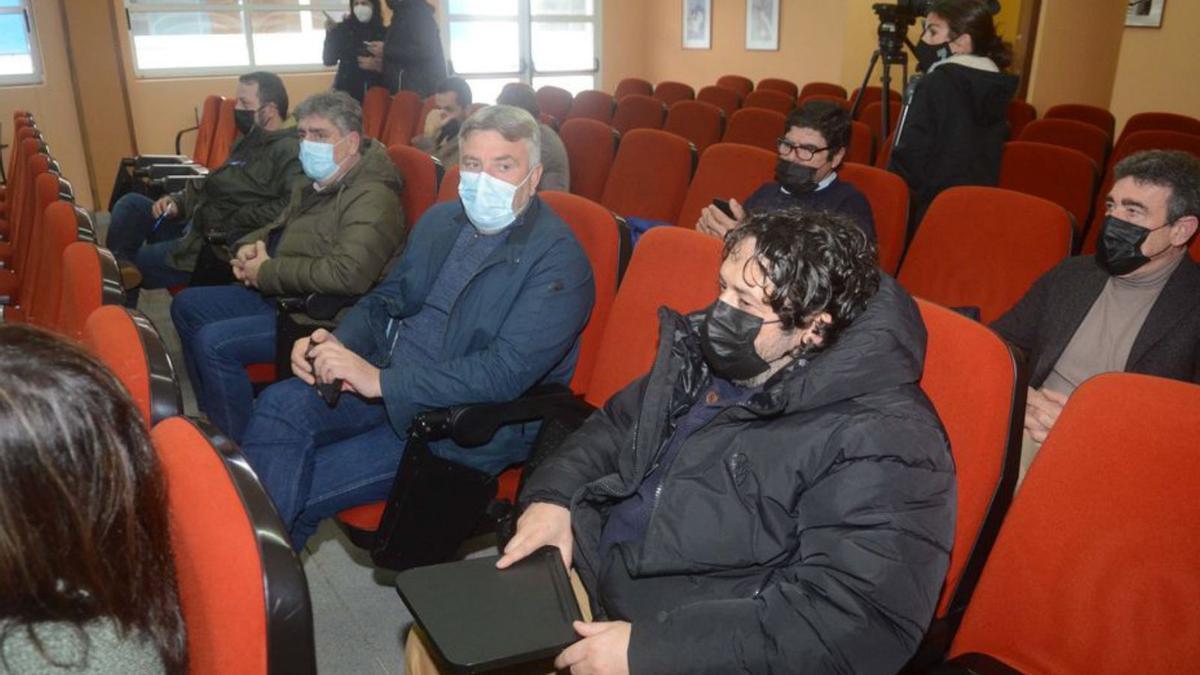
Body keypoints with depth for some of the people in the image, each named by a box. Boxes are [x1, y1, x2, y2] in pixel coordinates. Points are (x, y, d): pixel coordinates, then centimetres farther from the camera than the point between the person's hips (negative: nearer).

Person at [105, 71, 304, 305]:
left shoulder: (288, 151, -17)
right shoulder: (249, 142, 16)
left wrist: (235, 223, -24)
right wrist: (178, 202, 5)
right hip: (196, 228, 10)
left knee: (134, 268, -9)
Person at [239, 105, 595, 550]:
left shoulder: (558, 259, -14)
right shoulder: (439, 221, 9)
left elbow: (506, 373, -23)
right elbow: (385, 300, 18)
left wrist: (382, 380, -25)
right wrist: (336, 344, -5)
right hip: (385, 375, 7)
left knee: (304, 484, -17)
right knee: (279, 405, -17)